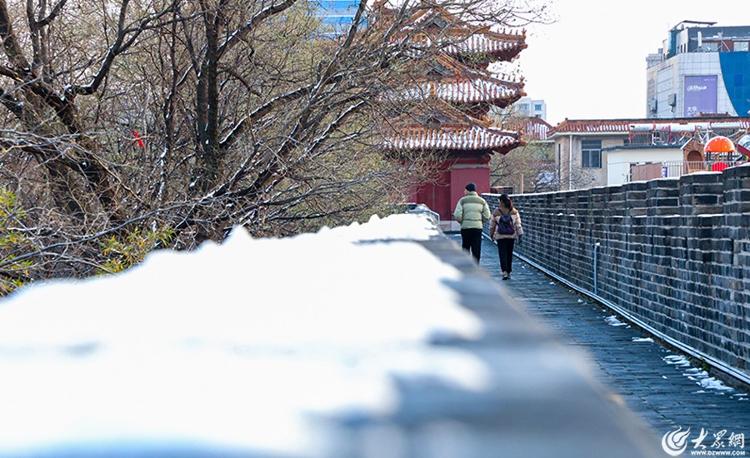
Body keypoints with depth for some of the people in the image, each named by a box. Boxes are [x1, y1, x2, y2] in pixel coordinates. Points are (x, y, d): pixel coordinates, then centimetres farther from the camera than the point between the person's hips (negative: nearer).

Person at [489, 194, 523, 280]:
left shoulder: (496, 212, -6)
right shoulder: (515, 212, -2)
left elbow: (492, 225, 3)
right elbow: (518, 224, -5)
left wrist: (492, 234, 18)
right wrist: (520, 235, -1)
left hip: (500, 237, -2)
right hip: (511, 236, 2)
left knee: (502, 254, -2)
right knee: (509, 254, 12)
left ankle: (505, 272, -17)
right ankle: (509, 272, 18)